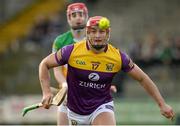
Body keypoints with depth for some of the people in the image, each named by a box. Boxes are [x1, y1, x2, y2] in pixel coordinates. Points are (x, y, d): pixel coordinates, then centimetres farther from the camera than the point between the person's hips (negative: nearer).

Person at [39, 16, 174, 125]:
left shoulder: (118, 57, -12)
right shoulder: (72, 51, -16)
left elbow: (143, 78, 0)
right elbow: (44, 64, -2)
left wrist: (162, 104, 0)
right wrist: (47, 92, -13)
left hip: (102, 106, -1)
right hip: (76, 110, 1)